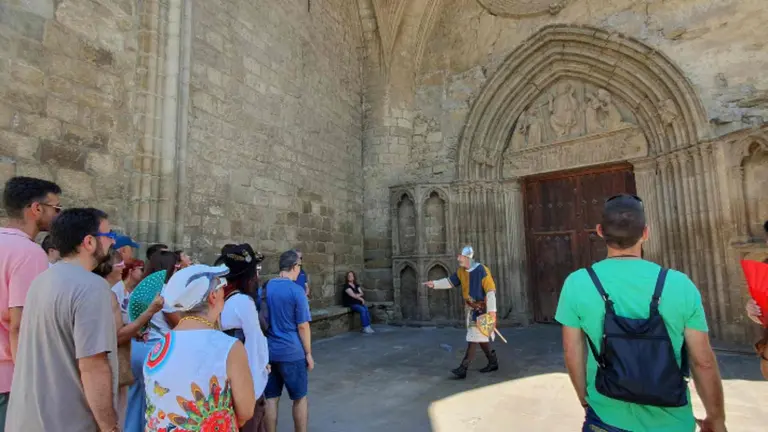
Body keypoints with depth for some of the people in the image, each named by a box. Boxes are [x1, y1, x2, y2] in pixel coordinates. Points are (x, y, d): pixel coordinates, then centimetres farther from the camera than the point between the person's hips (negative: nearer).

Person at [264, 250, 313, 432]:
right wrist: (308, 353, -2)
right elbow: (302, 326, -11)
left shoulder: (266, 288, 3)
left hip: (268, 351, 5)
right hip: (292, 352, -5)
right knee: (300, 398, 11)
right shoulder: (296, 290, -14)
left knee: (270, 398, 12)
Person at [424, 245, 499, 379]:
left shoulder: (482, 270, -19)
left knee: (474, 337, -8)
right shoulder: (461, 271, 3)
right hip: (471, 308, 8)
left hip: (482, 308, -8)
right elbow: (450, 282, 10)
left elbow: (491, 290, -19)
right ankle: (493, 362, 32)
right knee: (481, 337, 16)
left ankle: (463, 368, -7)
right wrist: (435, 284, -5)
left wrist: (491, 310, -21)